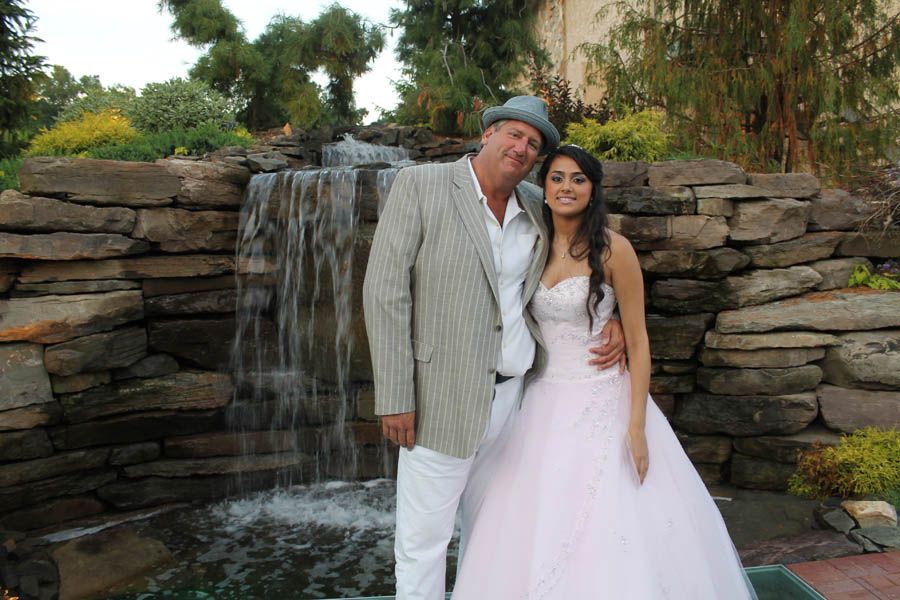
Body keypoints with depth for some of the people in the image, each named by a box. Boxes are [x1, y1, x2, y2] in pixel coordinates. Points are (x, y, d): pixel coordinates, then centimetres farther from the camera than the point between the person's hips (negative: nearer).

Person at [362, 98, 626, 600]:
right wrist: (395, 398, -14)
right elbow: (385, 291, -11)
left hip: (513, 392, 5)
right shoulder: (420, 185, -7)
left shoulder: (536, 205, 7)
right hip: (443, 396, -4)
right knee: (424, 538, 7)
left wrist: (610, 319, 3)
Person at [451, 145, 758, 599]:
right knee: (541, 535, 11)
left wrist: (637, 426, -13)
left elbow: (637, 340, -8)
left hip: (601, 403, -4)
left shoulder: (612, 249, -9)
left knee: (608, 532, 2)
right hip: (544, 404, 4)